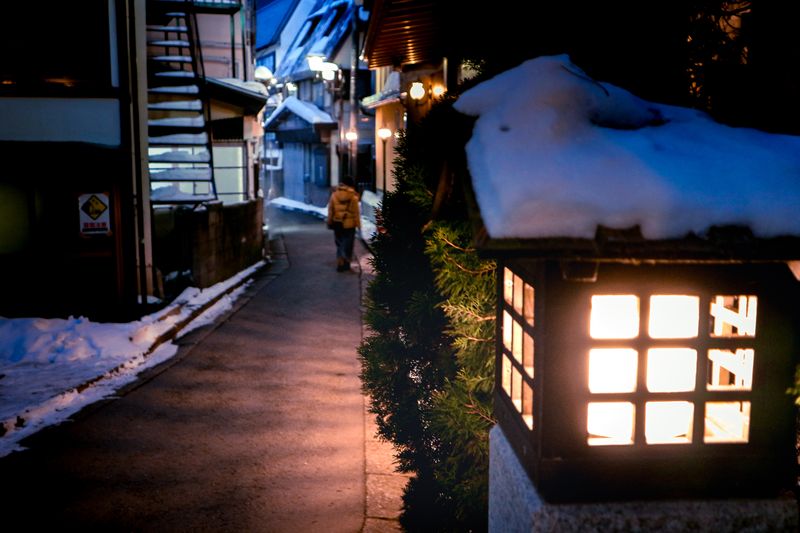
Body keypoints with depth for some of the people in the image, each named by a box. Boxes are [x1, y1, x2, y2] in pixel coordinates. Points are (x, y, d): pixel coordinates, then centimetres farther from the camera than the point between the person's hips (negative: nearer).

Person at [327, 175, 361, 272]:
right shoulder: (353, 196, -9)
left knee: (339, 244, 15)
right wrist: (358, 224, -1)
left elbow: (330, 210, 3)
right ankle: (346, 264, 9)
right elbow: (356, 212, -9)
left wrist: (329, 222, 12)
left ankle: (339, 263, 12)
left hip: (337, 224, 3)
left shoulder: (334, 194, -1)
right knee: (347, 245, 8)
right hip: (349, 224, -3)